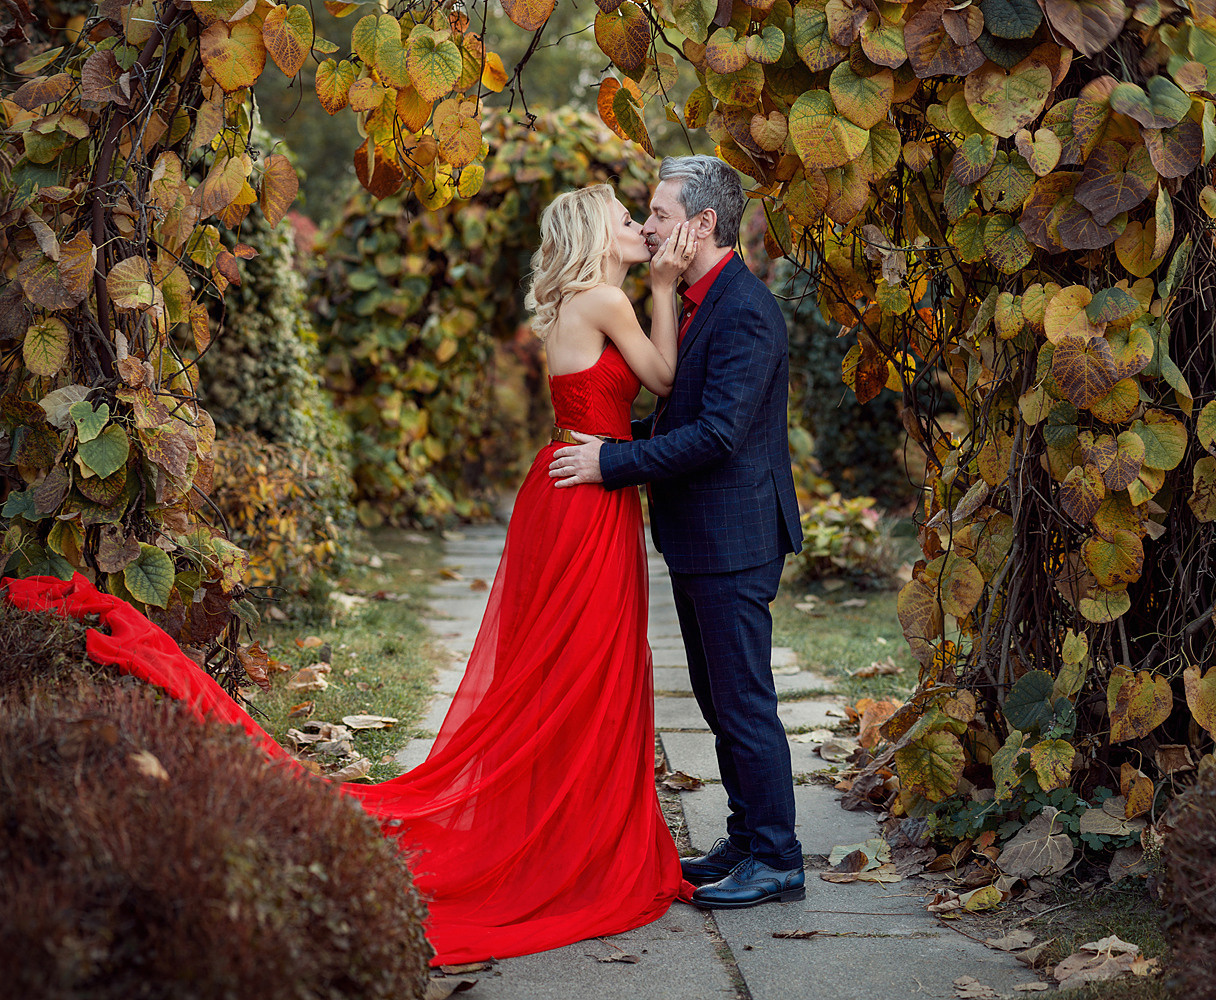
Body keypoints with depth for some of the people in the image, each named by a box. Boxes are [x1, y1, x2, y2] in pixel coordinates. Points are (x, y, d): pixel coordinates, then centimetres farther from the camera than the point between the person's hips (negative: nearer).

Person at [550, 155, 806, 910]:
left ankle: (777, 862, 8)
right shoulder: (694, 303, 14)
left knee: (745, 703, -3)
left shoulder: (746, 312, -18)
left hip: (732, 541, -10)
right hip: (697, 537, 10)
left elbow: (717, 432, -25)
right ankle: (747, 843, 28)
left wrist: (612, 462, -20)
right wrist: (618, 440, 12)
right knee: (720, 700, 17)